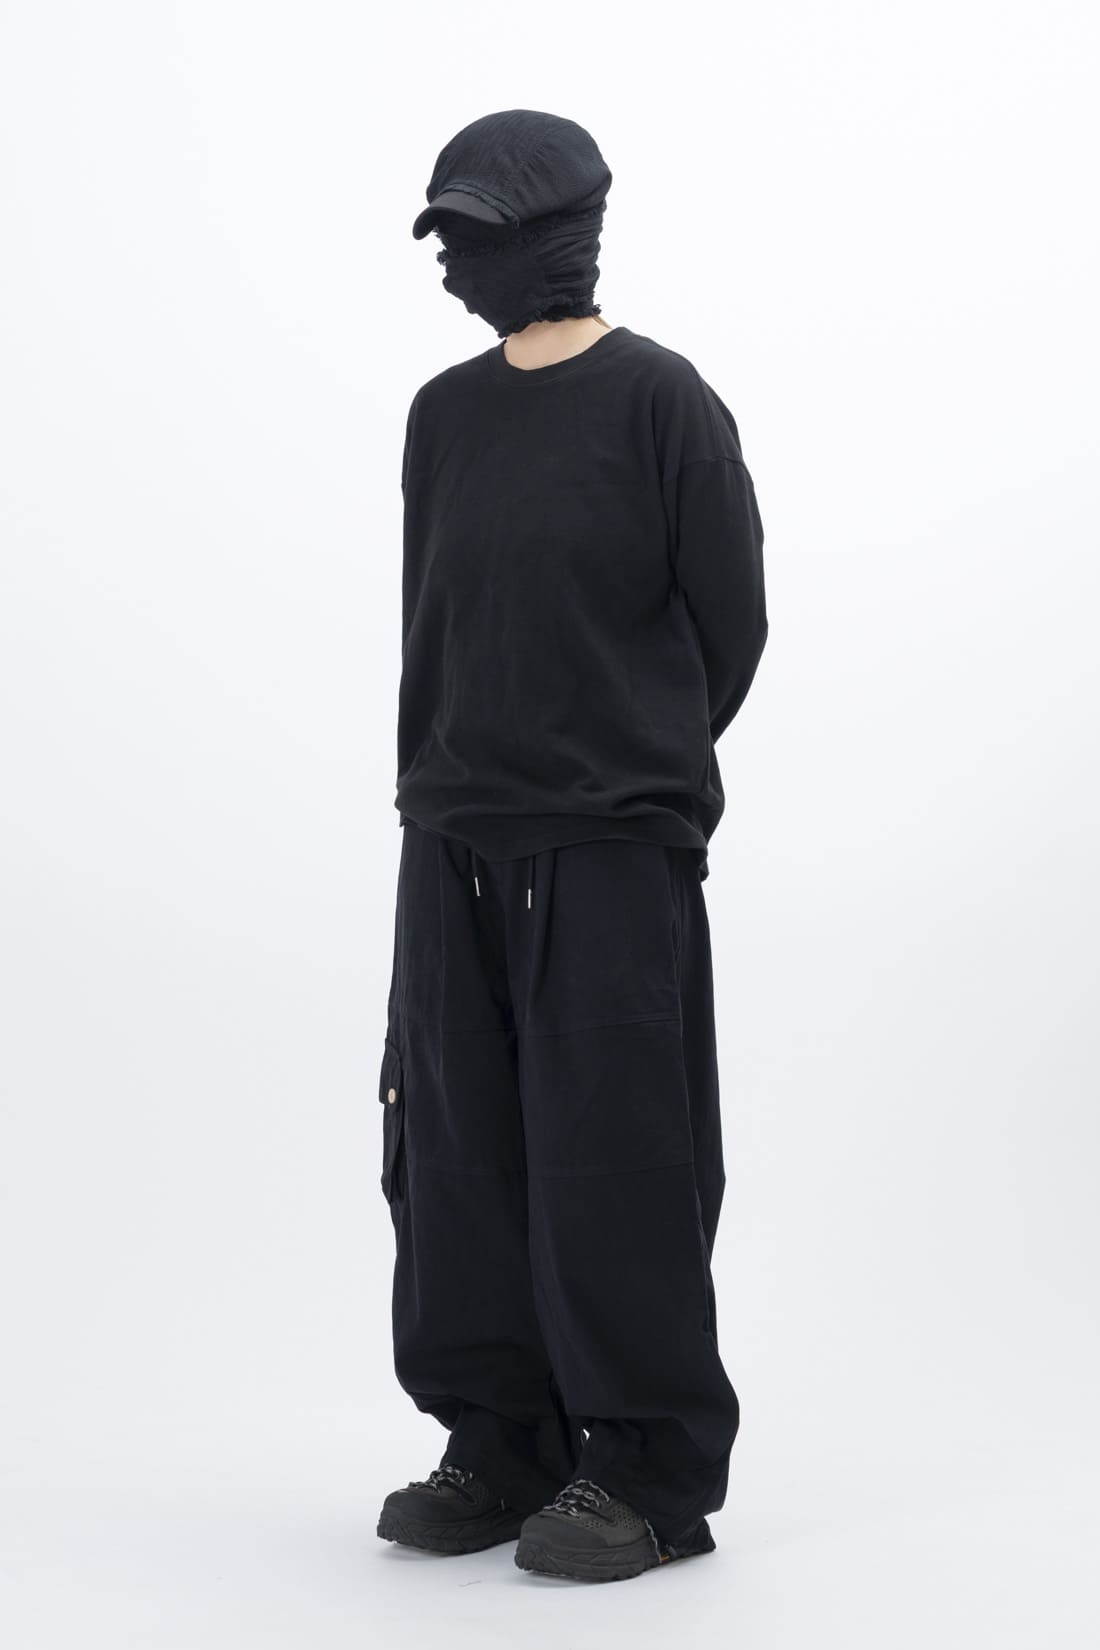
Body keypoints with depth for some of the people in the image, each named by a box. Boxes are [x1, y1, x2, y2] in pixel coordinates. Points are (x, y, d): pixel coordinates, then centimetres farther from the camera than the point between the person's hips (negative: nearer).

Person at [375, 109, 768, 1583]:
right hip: (452, 845, 6)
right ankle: (499, 1446, 19)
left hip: (612, 850, -6)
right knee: (455, 1155, 8)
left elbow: (729, 621, -2)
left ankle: (648, 1471, 6)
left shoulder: (660, 403, -4)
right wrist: (448, 777, 12)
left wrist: (636, 773, 6)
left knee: (612, 1159, -4)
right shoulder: (444, 414, 12)